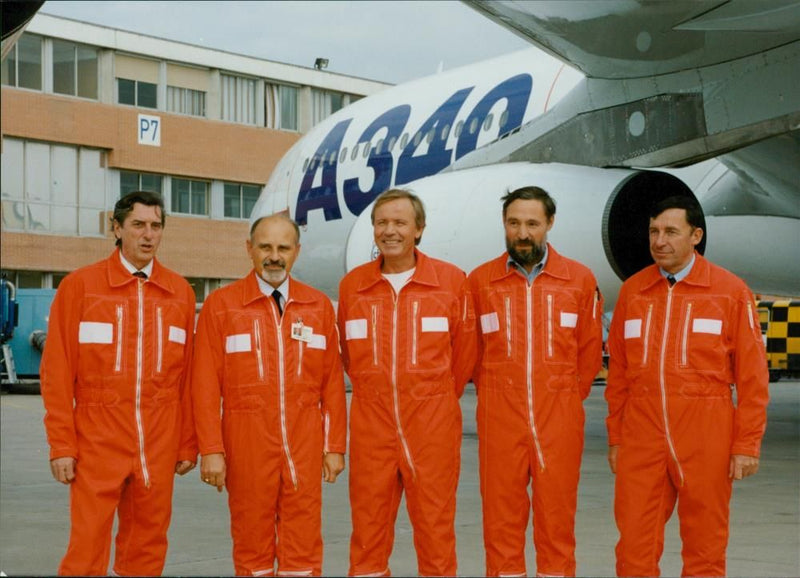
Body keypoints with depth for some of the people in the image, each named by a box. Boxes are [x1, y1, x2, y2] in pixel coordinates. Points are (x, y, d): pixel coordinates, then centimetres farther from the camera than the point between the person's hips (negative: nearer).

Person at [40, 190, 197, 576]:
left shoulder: (180, 292, 8)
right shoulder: (80, 286, 0)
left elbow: (188, 375, 9)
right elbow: (57, 372, -1)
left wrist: (188, 443, 7)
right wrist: (61, 446, -6)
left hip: (160, 443, 3)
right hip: (99, 440, -2)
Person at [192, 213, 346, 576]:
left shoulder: (318, 306, 7)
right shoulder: (220, 305, 0)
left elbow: (333, 382, 7)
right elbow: (206, 384, -3)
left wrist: (335, 446, 3)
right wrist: (211, 450, -7)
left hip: (305, 444, 2)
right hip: (247, 444, -1)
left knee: (304, 549, 3)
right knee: (252, 548, 6)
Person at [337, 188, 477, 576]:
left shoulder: (451, 280, -1)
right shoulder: (352, 285, 5)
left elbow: (463, 351, 7)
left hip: (432, 422, -2)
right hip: (370, 422, 2)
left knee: (434, 523, 2)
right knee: (368, 523, 6)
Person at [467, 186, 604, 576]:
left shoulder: (580, 280, 4)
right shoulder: (480, 281, 4)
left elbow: (590, 352, 11)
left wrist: (566, 397, 10)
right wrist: (494, 397, 8)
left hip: (559, 418, 0)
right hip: (500, 417, 0)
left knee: (557, 516, 4)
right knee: (501, 518, 3)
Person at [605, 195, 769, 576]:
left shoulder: (730, 290, -1)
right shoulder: (632, 291, 8)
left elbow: (752, 376, -2)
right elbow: (617, 372, 11)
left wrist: (747, 445, -6)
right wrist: (615, 438, 10)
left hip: (705, 435, -2)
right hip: (642, 433, 3)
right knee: (635, 547, 1)